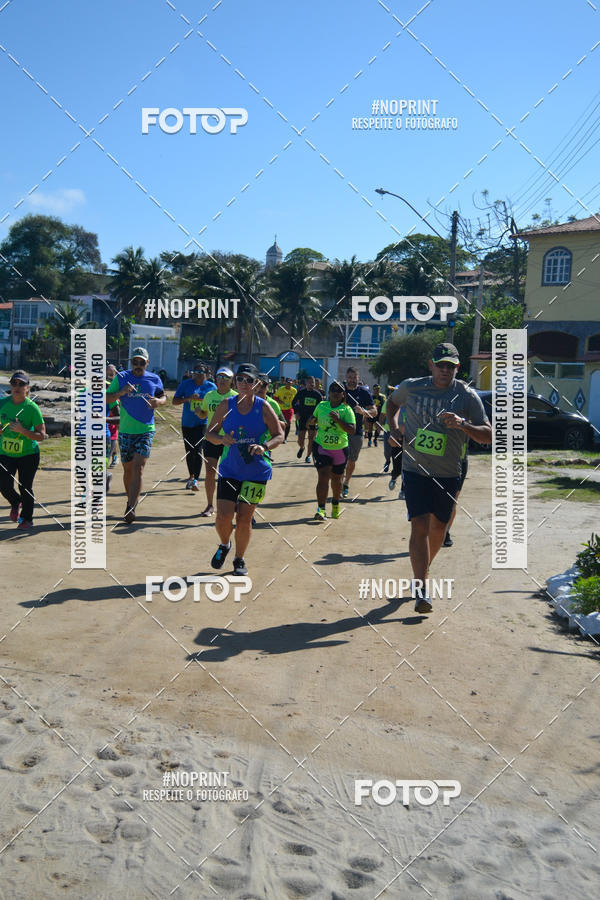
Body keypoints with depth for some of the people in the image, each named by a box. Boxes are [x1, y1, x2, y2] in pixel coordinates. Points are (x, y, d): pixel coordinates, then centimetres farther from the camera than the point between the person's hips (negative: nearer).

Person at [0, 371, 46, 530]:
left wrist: (22, 430, -27)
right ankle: (15, 502, 30)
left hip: (28, 454, -3)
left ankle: (27, 518, 25)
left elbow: (41, 435, -15)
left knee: (25, 488, 1)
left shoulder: (32, 408, -14)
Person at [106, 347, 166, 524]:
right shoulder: (121, 377, 2)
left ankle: (130, 508, -19)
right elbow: (106, 399, 1)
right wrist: (121, 393, -18)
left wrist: (158, 401, -5)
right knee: (128, 469, 11)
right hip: (125, 431, 1)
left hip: (146, 431, -1)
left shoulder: (154, 379, 5)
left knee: (138, 468, -14)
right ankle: (132, 501, 32)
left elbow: (163, 397, 19)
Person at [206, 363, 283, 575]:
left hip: (257, 472, -1)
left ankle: (239, 560, 24)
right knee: (223, 516, -7)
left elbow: (279, 435, 0)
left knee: (244, 518, 2)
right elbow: (210, 433, 5)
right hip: (229, 469, 1)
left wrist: (264, 446, -19)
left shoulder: (263, 407, -3)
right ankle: (224, 545, 27)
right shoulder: (226, 405, 1)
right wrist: (222, 439, -17)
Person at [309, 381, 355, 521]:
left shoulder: (347, 410, -4)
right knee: (323, 476, -15)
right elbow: (314, 420, 20)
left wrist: (338, 420, -24)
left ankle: (335, 505, 39)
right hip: (321, 447, 0)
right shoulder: (321, 406, 4)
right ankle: (321, 509, -17)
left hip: (340, 449, 0)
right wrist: (312, 420, -4)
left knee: (336, 479, 14)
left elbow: (352, 430, -13)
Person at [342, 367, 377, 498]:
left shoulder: (364, 393, 1)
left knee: (352, 461, 11)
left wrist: (363, 411, -21)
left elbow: (374, 411, -2)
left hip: (357, 432, 1)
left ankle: (346, 484, 28)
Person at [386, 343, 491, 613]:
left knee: (438, 527, 13)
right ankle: (421, 589, -7)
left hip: (448, 474, 1)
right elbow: (392, 402, 21)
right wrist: (394, 429, 5)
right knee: (420, 526, -12)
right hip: (415, 469, -1)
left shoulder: (467, 396, -6)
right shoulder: (411, 387, -2)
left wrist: (463, 425, -24)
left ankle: (422, 570, 39)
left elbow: (488, 435, -7)